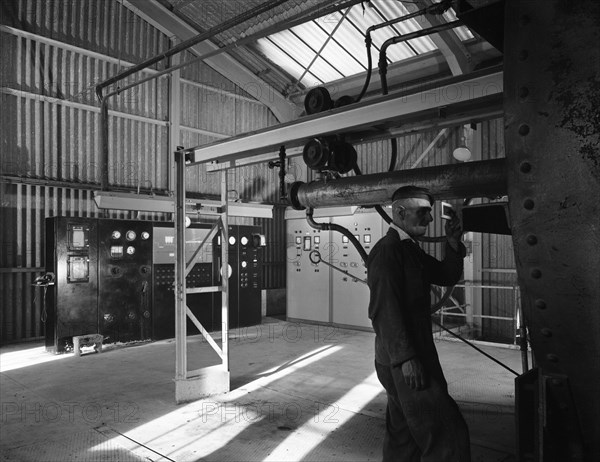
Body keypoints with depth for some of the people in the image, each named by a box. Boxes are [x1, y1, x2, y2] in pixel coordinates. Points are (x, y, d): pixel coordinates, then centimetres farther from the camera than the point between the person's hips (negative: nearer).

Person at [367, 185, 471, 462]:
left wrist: (453, 244, 2)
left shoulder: (410, 250, 14)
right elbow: (385, 309, -22)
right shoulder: (387, 251, -16)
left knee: (403, 434, 19)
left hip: (413, 357, 10)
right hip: (404, 363, -10)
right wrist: (405, 358, -23)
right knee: (448, 434, -5)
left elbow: (446, 277, 17)